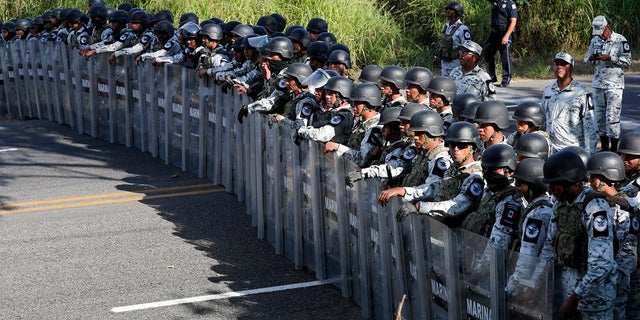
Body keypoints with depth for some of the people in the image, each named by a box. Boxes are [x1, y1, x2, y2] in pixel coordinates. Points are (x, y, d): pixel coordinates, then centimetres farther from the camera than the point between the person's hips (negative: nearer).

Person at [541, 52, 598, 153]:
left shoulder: (581, 93, -5)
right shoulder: (547, 91, 12)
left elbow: (589, 126, -5)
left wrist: (589, 152, -9)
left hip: (573, 150, -5)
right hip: (550, 150, 5)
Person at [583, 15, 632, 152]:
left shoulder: (620, 40, -6)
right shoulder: (595, 41, 11)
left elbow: (627, 61, -8)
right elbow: (586, 60, 18)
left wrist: (610, 58, -19)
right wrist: (591, 58, -6)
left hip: (614, 85, -6)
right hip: (598, 84, 6)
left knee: (612, 116, -10)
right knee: (599, 116, 8)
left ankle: (614, 148, -4)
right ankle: (604, 147, 18)